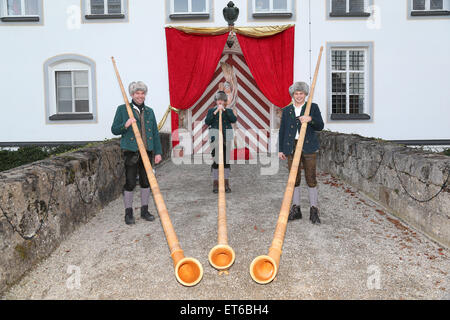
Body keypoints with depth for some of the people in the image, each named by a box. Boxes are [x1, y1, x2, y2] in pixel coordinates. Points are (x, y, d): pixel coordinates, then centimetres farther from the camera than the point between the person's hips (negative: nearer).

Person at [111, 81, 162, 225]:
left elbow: (155, 133, 12)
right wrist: (125, 125, -20)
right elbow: (114, 130, 1)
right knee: (130, 183, -2)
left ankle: (144, 210, 22)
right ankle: (128, 213, 12)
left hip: (147, 152, 4)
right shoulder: (122, 109, 2)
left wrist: (158, 152, 6)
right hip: (131, 152, -4)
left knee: (146, 182, 9)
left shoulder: (149, 111, 12)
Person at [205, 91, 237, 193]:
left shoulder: (229, 111, 11)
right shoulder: (211, 111, 8)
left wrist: (225, 110, -13)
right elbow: (207, 122, -8)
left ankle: (226, 184, 11)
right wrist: (215, 112, -13)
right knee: (215, 160, -4)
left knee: (226, 160, 3)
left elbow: (234, 120, -9)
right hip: (215, 137, -1)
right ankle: (215, 184, 3)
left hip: (226, 137, 1)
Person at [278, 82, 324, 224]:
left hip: (308, 147, -2)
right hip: (291, 147, 2)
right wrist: (280, 149, 7)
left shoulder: (313, 107, 9)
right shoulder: (286, 110, 14)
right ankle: (295, 209, 13)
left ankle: (314, 210, 4)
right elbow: (282, 131, 13)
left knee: (311, 178, -3)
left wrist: (310, 119, -18)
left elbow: (320, 126, 1)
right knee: (294, 179, 4)